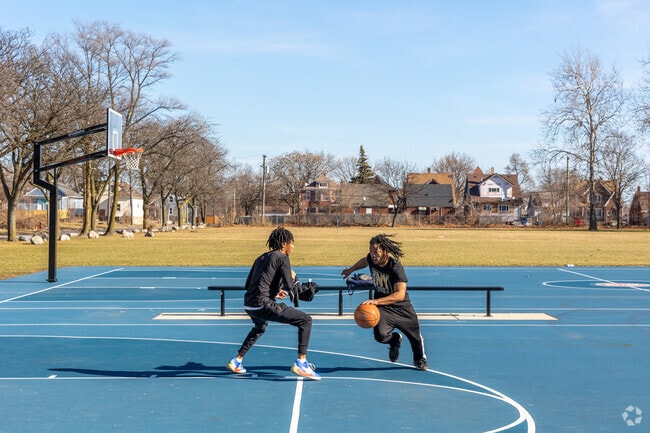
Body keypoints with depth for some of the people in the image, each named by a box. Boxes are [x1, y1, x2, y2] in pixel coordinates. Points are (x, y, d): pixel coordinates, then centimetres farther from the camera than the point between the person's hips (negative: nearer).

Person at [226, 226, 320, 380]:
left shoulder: (261, 258, 20)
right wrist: (292, 276, 11)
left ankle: (237, 360, 44)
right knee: (305, 320, -5)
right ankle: (301, 363, -12)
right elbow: (290, 285, -11)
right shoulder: (282, 258, -3)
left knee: (260, 327, 41)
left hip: (248, 305, 9)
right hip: (264, 305, -9)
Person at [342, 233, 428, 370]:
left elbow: (400, 295, -40)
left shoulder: (396, 268, -30)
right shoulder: (371, 259, -12)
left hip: (402, 308, -3)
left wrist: (376, 301, -50)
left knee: (415, 337, 15)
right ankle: (395, 340, 14)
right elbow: (364, 261, 16)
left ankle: (419, 359, 50)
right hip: (382, 307, 3)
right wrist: (350, 270, 33)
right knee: (380, 335, -24)